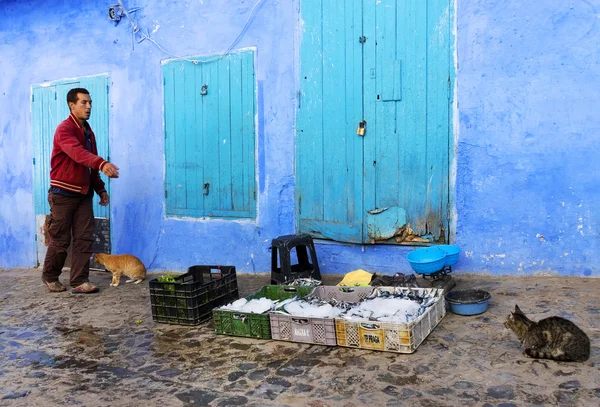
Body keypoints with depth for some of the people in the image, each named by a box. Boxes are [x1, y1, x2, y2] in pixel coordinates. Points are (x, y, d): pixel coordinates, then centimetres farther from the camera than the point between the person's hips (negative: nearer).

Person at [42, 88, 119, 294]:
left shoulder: (88, 131, 12)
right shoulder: (65, 129, -14)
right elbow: (77, 152, -35)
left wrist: (100, 189, 14)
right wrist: (102, 164, -51)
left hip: (83, 194, 7)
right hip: (63, 193, -7)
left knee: (84, 238, 1)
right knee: (61, 239, 3)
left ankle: (79, 282, 4)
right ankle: (50, 277, 23)